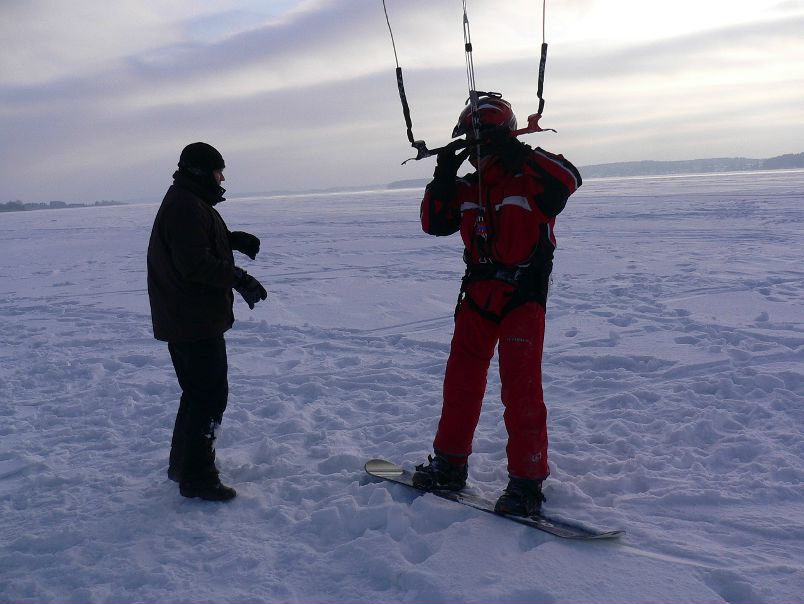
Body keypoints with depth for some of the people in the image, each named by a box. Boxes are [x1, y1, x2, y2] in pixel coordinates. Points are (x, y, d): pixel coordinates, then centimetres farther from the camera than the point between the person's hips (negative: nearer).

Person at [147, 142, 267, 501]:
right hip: (194, 321, -11)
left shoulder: (188, 202, 16)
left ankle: (182, 464, 32)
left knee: (199, 391, 20)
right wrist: (238, 279, -22)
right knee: (210, 394, -5)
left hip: (185, 319, 11)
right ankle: (196, 477, 2)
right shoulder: (187, 207, -19)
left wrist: (232, 239, 9)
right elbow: (196, 264, -27)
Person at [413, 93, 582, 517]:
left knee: (520, 390, -8)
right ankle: (450, 464, 29)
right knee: (461, 380, 12)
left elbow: (568, 178, -27)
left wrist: (519, 153, -27)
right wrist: (443, 174, -3)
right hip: (478, 295, 6)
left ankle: (527, 481, 4)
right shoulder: (468, 187, 10)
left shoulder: (531, 178, -8)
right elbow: (434, 223, 6)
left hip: (522, 298, -6)